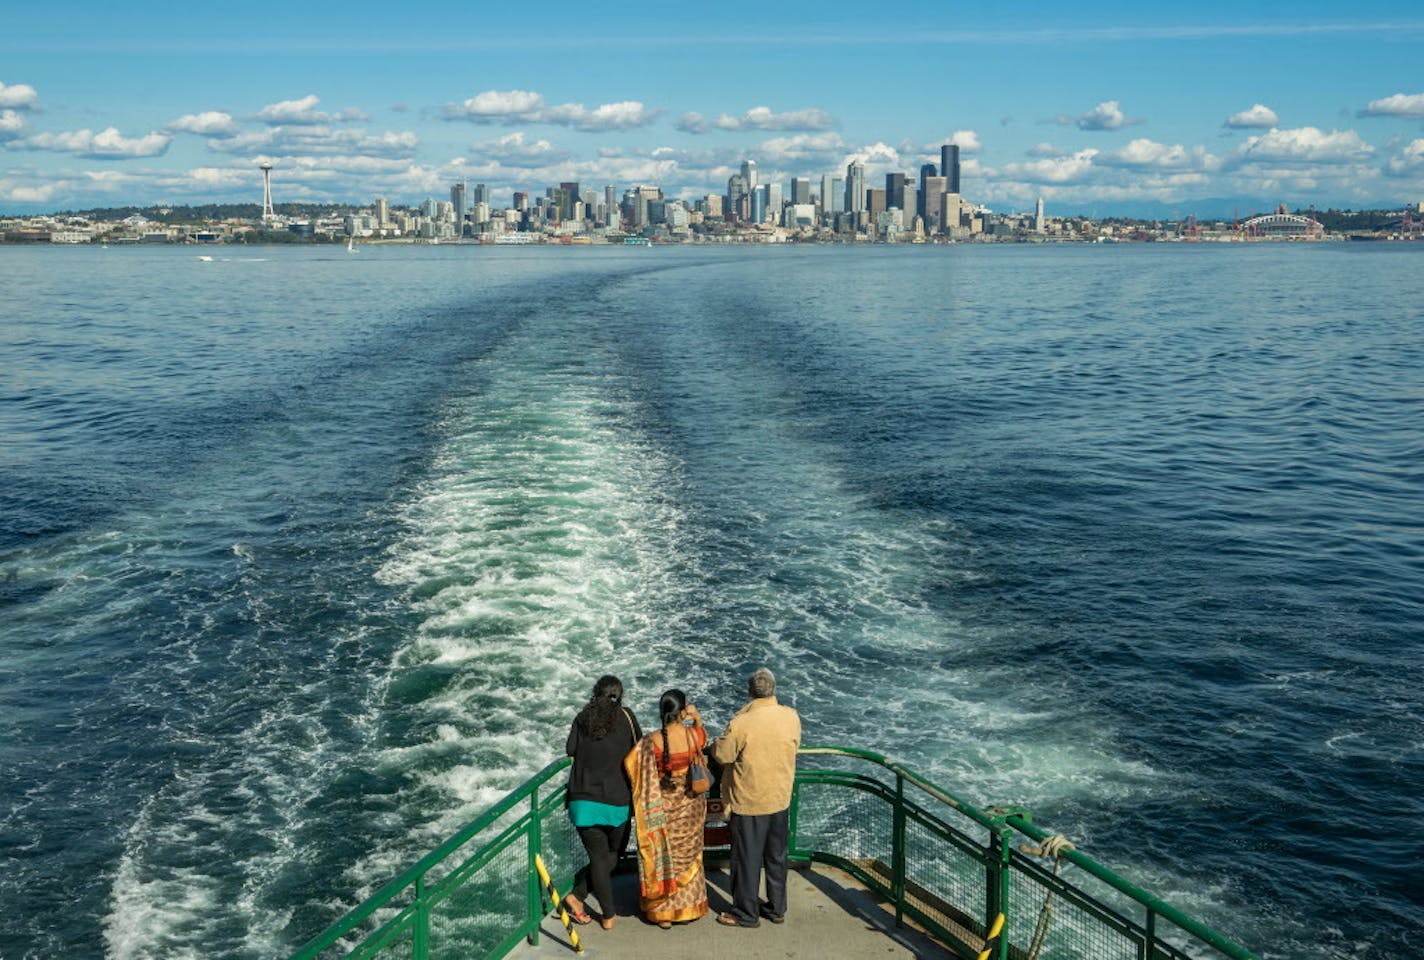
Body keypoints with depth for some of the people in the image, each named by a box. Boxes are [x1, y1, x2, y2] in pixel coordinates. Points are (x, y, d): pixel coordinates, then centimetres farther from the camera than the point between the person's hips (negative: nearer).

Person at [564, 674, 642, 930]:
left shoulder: (583, 718, 3)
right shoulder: (626, 716, -1)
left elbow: (570, 750, 2)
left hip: (583, 800, 2)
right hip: (616, 801, -2)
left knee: (599, 857, 8)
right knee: (613, 854, 15)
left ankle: (608, 916, 7)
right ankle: (577, 895, 4)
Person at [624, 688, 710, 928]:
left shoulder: (651, 742, -21)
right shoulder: (694, 735, -15)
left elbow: (630, 765, -11)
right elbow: (704, 738, 10)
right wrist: (697, 718, 11)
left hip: (661, 807, -2)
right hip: (690, 807, 2)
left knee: (660, 856, 13)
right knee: (687, 854, 20)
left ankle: (662, 912, 21)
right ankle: (688, 907, 32)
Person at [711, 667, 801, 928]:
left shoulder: (741, 723, -22)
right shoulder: (792, 717, -8)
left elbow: (721, 754, -12)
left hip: (749, 803, -5)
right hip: (781, 799, 5)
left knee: (747, 859, 9)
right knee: (777, 857, 18)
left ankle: (746, 914, 20)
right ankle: (777, 908, 29)